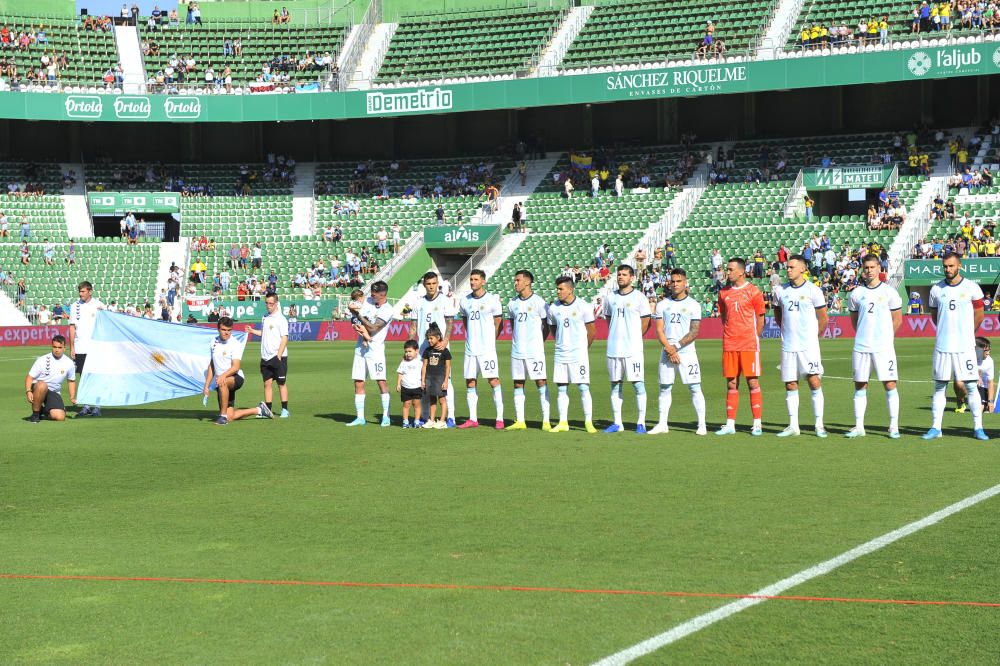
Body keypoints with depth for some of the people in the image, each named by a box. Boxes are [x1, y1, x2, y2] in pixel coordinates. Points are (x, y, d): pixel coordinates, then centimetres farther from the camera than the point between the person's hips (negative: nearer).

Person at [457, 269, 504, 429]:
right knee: (470, 382, 5)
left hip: (487, 349, -5)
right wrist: (471, 338, 13)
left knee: (493, 380, -7)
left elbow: (499, 325, 2)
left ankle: (499, 418, -6)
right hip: (470, 349, 5)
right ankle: (473, 419, 12)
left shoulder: (492, 300, -4)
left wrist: (489, 341, 6)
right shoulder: (465, 301, 10)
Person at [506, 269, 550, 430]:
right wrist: (517, 339, 12)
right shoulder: (512, 303, 10)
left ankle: (546, 421, -3)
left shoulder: (538, 302, -6)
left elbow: (546, 326, 1)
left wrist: (539, 342, 5)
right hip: (517, 349, 6)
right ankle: (519, 421, 12)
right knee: (518, 384, 6)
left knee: (541, 382, -5)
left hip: (535, 351, -6)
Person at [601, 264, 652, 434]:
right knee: (615, 385, 7)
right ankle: (617, 423, 13)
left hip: (633, 349, -4)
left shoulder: (639, 297, -3)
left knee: (638, 384, -4)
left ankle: (641, 423, 1)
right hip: (613, 348, 5)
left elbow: (645, 322, 1)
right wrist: (616, 336, 10)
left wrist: (633, 338, 5)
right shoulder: (610, 297, 10)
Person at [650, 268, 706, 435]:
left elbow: (694, 332, -5)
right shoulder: (662, 305, 8)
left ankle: (702, 424, -1)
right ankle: (662, 424, 11)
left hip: (687, 352, -3)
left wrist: (676, 346, -13)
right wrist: (669, 350, -10)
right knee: (665, 388, 5)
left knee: (695, 388, -4)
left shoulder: (693, 305, 1)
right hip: (666, 352, 3)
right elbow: (659, 331, 2)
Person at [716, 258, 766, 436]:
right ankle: (730, 424, 9)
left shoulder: (753, 291, -2)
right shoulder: (724, 292, 10)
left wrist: (754, 338, -1)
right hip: (729, 345, 4)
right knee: (731, 384, 5)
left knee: (753, 382, -2)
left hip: (749, 344, -4)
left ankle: (757, 424, 2)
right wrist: (728, 335, 6)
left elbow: (760, 319, 2)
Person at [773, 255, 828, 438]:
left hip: (808, 345, -4)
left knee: (814, 382, -7)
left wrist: (814, 336, 7)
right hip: (788, 345, 4)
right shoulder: (780, 291, 8)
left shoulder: (813, 290, -4)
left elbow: (824, 318, 3)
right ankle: (793, 426, 11)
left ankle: (819, 424, -2)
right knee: (790, 385, 5)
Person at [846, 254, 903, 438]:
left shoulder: (889, 292, 1)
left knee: (890, 384, -5)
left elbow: (897, 319, 7)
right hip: (861, 347, 2)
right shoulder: (856, 293, 7)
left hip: (884, 347, -2)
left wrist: (884, 336, 6)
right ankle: (859, 427, 9)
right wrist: (864, 335, 9)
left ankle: (894, 426, 1)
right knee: (860, 385, 4)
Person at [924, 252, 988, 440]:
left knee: (971, 386, -2)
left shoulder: (971, 288, -1)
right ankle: (935, 427, 9)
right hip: (942, 346, 2)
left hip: (965, 346, -2)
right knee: (939, 387, 5)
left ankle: (978, 428, 4)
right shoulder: (936, 289, 5)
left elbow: (979, 314, 9)